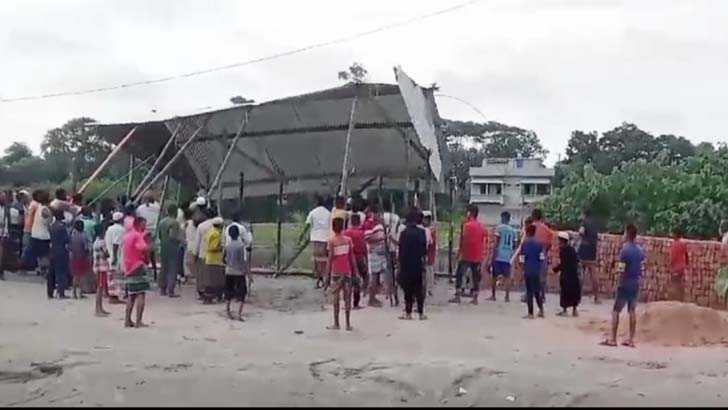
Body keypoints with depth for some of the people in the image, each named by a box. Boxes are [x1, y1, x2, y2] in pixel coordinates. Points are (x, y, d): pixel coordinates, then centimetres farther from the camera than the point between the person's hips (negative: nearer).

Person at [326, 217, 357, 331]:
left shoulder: (331, 241, -8)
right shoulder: (348, 239, 1)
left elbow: (330, 258, -9)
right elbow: (352, 257, 2)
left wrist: (327, 274, -4)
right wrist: (354, 272, 10)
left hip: (336, 272, -3)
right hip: (347, 272, 3)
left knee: (336, 298, 4)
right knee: (347, 298, 7)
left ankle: (336, 324, 5)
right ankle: (348, 324, 8)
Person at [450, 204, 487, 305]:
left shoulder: (467, 225, -10)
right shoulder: (482, 227, 9)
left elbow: (463, 241, -13)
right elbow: (483, 243, 12)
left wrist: (459, 253, -6)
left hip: (466, 256, -5)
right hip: (477, 257, 5)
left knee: (459, 275, 3)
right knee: (476, 277, 7)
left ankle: (457, 297, -2)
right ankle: (475, 298, 7)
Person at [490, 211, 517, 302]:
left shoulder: (500, 227, -4)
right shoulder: (514, 230, 10)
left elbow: (496, 242, -9)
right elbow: (514, 245, 11)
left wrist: (493, 255, -8)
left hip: (498, 256, -3)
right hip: (508, 257, 3)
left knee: (494, 276, 8)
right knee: (507, 277, 5)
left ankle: (493, 295, 11)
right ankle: (507, 296, -2)